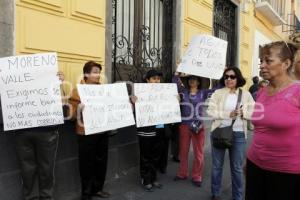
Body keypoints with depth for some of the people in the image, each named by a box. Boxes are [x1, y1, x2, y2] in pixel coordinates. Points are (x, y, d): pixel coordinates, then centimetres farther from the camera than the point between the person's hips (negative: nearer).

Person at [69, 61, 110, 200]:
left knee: (101, 161, 14)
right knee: (87, 164, 4)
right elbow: (73, 115, -9)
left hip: (102, 132, 5)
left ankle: (97, 189, 32)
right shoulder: (78, 91, -5)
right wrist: (79, 108, -29)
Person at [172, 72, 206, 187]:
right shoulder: (183, 91, 5)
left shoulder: (203, 93, 5)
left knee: (198, 153, 7)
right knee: (183, 151, 14)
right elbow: (175, 82, -9)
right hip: (184, 126, 1)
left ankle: (197, 177, 24)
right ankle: (182, 173, 33)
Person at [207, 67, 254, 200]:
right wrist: (228, 114, -18)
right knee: (217, 166, 11)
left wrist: (243, 113, -17)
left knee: (237, 168, 10)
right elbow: (210, 111, -7)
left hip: (238, 134, 0)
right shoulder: (217, 93, 0)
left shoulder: (246, 94, 3)